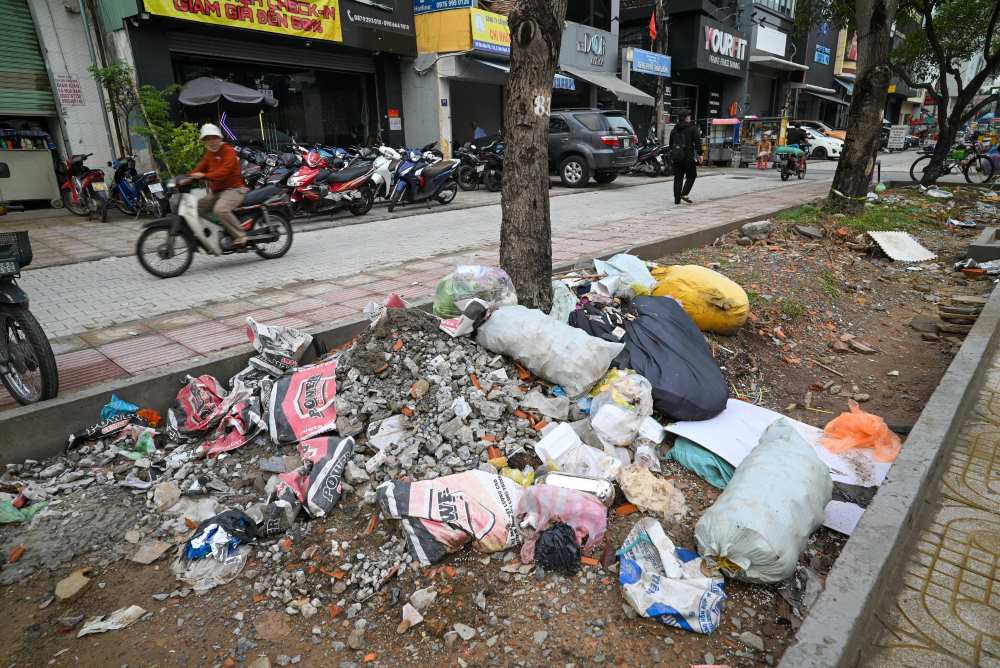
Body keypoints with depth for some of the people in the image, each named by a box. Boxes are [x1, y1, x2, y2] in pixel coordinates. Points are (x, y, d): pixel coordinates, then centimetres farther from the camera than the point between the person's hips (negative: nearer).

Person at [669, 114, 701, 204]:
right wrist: (699, 153, -2)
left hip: (676, 156, 5)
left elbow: (671, 144, 18)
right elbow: (697, 141, -7)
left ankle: (677, 199, 6)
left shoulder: (674, 129, 14)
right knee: (691, 176, 6)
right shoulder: (692, 128, -2)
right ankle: (684, 194, -10)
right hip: (688, 156, -5)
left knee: (678, 178, 8)